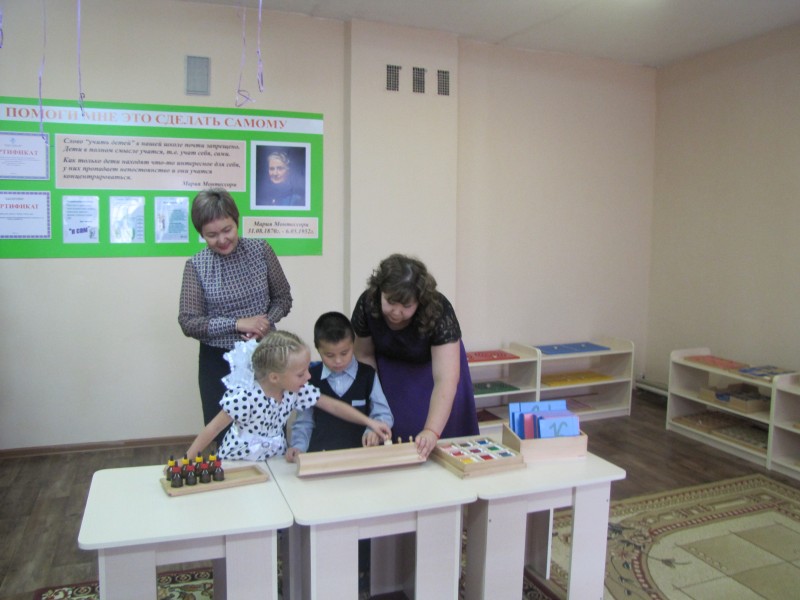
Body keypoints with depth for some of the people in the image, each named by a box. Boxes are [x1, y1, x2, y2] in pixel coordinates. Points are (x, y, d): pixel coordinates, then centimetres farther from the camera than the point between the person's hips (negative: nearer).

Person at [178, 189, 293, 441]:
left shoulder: (261, 250, -3)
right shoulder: (196, 266, -5)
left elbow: (283, 298, 4)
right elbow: (189, 323, -8)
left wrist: (267, 322, -15)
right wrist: (238, 324, -18)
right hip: (218, 361, 0)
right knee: (224, 436, 9)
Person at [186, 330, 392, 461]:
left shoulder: (296, 390, -9)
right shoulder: (245, 398, -27)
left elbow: (333, 406, -1)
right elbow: (212, 430, -18)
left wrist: (369, 422, -6)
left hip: (274, 461, 5)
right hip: (237, 464, -4)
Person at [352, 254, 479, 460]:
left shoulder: (439, 311, -35)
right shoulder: (367, 304, -26)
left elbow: (445, 380, -40)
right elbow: (365, 355, -10)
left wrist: (432, 431, -51)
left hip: (431, 369, -2)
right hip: (390, 371, 2)